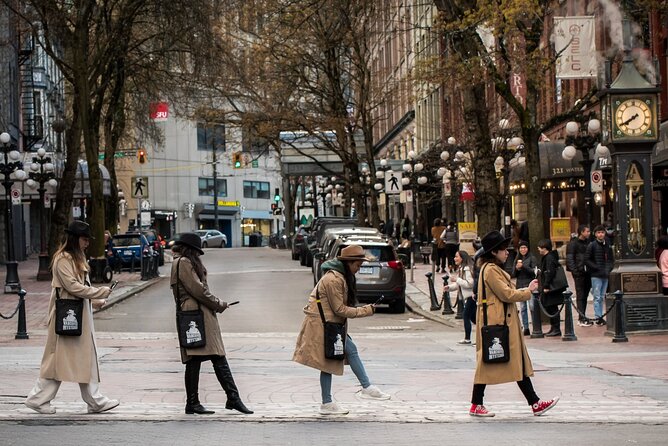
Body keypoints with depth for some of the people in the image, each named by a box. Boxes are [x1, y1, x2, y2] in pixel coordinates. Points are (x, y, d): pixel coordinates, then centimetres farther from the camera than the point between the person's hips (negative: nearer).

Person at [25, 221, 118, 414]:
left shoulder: (77, 258, 17)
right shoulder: (63, 259, -14)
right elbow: (73, 286, -20)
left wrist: (95, 300, 7)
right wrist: (101, 292, -15)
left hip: (81, 317, 10)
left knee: (87, 359, 8)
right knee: (58, 357, -4)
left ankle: (95, 401, 9)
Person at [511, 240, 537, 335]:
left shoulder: (531, 258, 1)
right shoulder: (517, 259, 14)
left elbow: (534, 271, -8)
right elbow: (513, 275, 14)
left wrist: (523, 267, -15)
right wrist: (516, 268, -6)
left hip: (529, 285, -5)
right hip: (520, 286, 5)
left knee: (532, 306, -12)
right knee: (522, 308, 4)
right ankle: (526, 328, 7)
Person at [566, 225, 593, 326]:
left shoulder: (588, 242, 13)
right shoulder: (573, 244, -7)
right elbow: (569, 259, -9)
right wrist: (574, 270, -18)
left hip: (587, 272, 7)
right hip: (579, 273, -7)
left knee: (585, 295, 10)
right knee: (580, 295, -5)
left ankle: (582, 318, 17)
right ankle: (582, 319, -4)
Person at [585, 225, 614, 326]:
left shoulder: (607, 246, 12)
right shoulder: (592, 245, -4)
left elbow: (611, 259, 19)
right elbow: (587, 260, -7)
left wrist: (609, 268, 1)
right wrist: (597, 268, -15)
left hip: (605, 275, 5)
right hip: (596, 275, -5)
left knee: (602, 297, 10)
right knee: (597, 297, -7)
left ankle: (600, 317, 15)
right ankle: (598, 317, -8)